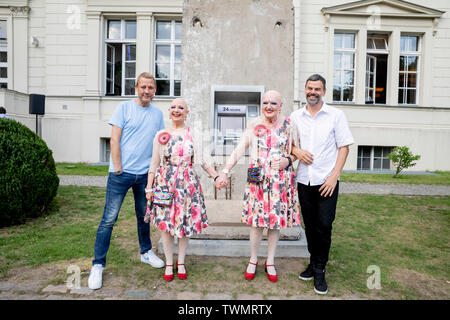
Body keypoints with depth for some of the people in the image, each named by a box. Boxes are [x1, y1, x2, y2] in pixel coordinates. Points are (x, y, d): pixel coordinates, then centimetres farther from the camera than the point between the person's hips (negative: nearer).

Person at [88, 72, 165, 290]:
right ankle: (98, 265, 12)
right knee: (109, 219, -1)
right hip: (121, 173, -3)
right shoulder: (124, 108, -1)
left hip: (145, 174, 4)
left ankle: (146, 252, 35)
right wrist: (118, 169, -10)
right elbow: (114, 140, -5)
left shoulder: (157, 114, 10)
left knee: (144, 216, 16)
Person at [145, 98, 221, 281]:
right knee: (165, 224, 4)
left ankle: (181, 263, 26)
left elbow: (204, 160, 4)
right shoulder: (161, 135, 5)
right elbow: (154, 163, 7)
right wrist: (149, 187, 3)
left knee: (185, 223, 6)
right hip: (164, 183, 0)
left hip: (187, 184, 0)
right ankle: (169, 264, 24)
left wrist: (216, 177, -9)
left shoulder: (194, 134, 5)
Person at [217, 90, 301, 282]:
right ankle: (253, 261, 25)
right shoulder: (254, 125, 3)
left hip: (281, 181, 1)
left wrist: (288, 161, -10)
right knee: (257, 221, 3)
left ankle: (270, 262, 27)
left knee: (276, 220, 8)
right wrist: (225, 171, -2)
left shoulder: (289, 125, 3)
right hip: (258, 180, 0)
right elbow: (239, 150, 3)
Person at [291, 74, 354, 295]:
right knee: (309, 225, 11)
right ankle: (313, 264, 29)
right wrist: (297, 152, -7)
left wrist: (334, 176, -11)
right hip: (304, 180, 3)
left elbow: (344, 147, -2)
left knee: (323, 226, -1)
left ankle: (319, 271, 16)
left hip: (326, 181, -3)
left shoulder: (336, 115, 1)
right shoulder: (296, 116, 9)